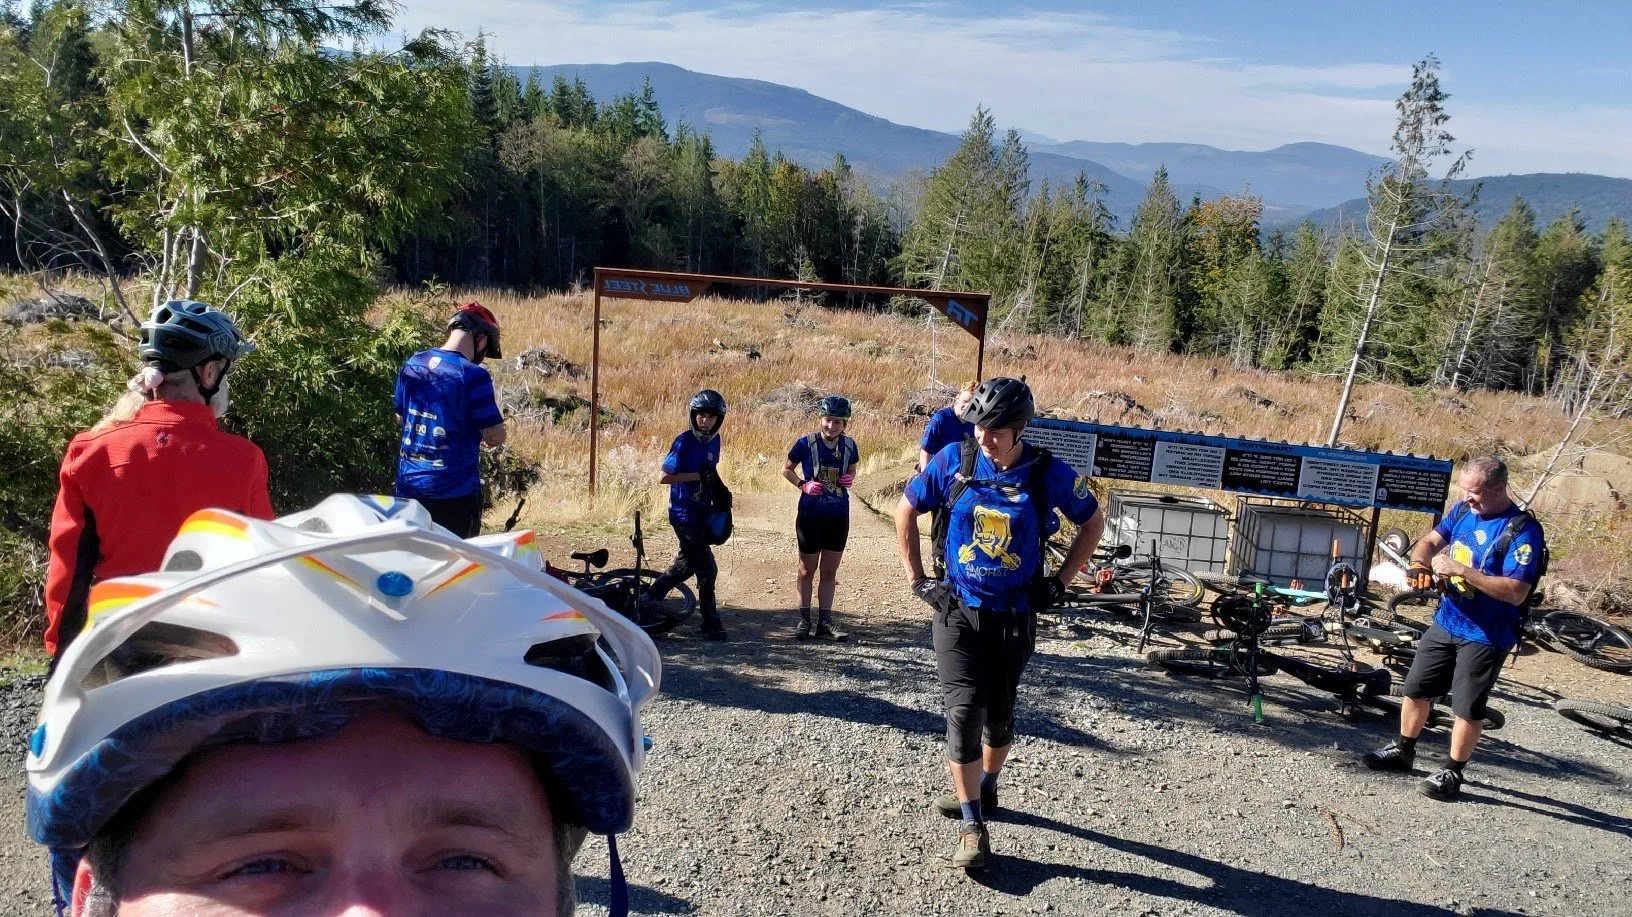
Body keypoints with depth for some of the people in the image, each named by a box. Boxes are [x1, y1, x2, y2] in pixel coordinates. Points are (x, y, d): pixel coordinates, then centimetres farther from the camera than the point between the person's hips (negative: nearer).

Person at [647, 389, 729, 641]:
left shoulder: (713, 440, 5)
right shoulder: (684, 442, -17)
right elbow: (664, 478, -18)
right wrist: (698, 475, -21)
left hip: (702, 513, 8)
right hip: (685, 514, -8)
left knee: (687, 564, 20)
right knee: (707, 569, -6)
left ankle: (649, 599, 35)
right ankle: (711, 624, 6)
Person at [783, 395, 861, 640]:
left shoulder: (849, 445, -4)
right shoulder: (806, 443, -13)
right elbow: (787, 469, 0)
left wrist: (849, 479, -8)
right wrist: (803, 484, -16)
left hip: (838, 517, 3)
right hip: (810, 516, -3)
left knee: (830, 571, 10)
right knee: (807, 570, 10)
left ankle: (825, 622, 18)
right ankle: (804, 619, 22)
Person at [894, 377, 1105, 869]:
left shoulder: (1049, 473, -11)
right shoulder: (954, 460, -9)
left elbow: (1093, 522, 5)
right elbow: (906, 510, 4)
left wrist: (1059, 581, -1)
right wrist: (917, 579, 0)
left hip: (1014, 618, 0)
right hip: (956, 611, 0)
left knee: (999, 714, 14)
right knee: (964, 711, -10)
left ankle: (984, 788, 42)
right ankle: (972, 825, 2)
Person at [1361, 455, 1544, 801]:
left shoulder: (1523, 531, -20)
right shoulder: (1463, 510, 0)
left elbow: (1517, 592, -26)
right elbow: (1430, 541, 10)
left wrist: (1461, 570, -31)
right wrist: (1420, 564, -12)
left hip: (1485, 636, -7)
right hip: (1445, 622, 7)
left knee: (1467, 708, 3)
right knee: (1415, 690, 15)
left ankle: (1452, 773, 18)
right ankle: (1402, 751, 33)